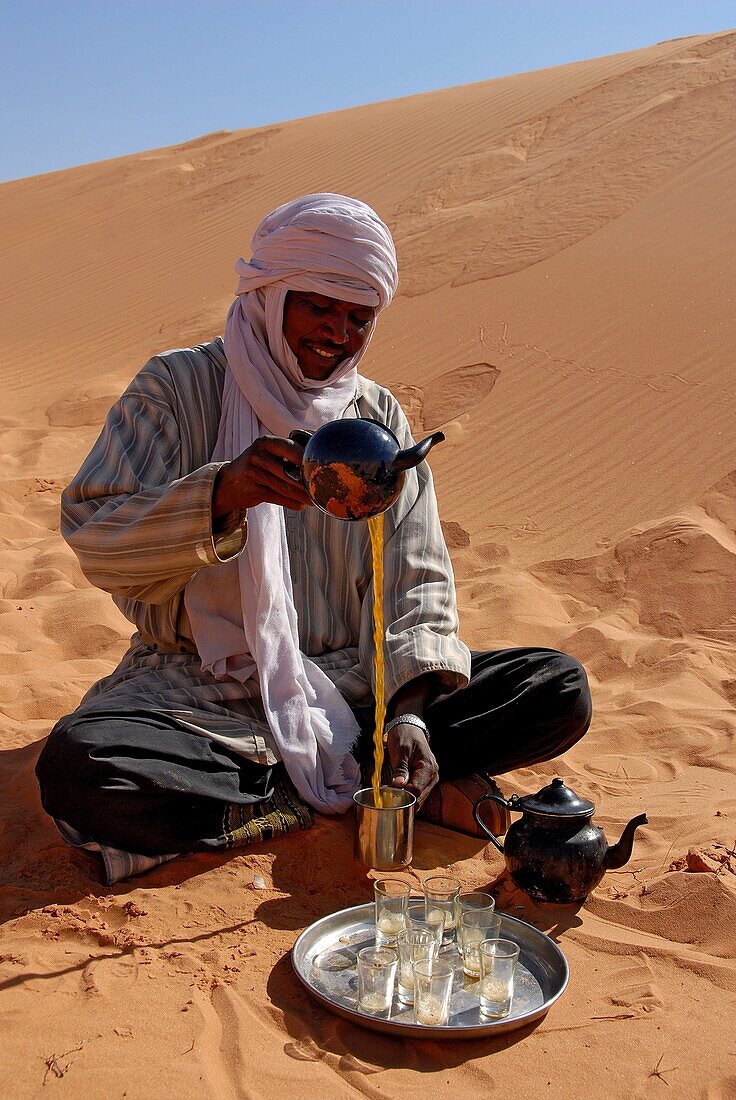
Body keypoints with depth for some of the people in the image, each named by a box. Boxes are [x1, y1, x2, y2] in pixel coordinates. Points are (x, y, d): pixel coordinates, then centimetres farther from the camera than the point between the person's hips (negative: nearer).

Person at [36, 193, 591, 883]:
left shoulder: (381, 418, 8)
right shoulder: (179, 387, -2)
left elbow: (417, 582, 3)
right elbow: (93, 538, -12)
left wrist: (410, 711, -15)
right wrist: (223, 493, -31)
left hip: (356, 684, 2)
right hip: (206, 690, -2)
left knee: (562, 690, -13)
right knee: (76, 766, -34)